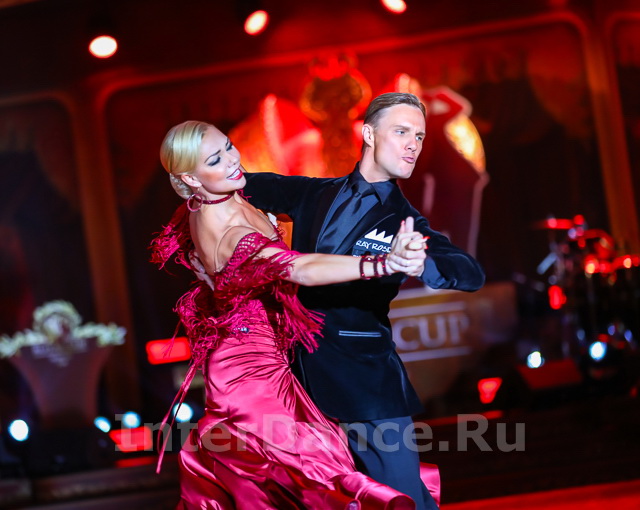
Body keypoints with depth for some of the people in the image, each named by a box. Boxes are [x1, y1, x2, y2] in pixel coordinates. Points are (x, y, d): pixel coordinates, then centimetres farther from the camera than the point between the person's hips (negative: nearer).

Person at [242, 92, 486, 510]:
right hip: (303, 372, 3)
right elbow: (246, 186, 24)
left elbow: (472, 273, -16)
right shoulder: (315, 195, 9)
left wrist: (415, 263, -37)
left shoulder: (404, 222, 0)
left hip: (364, 377, -3)